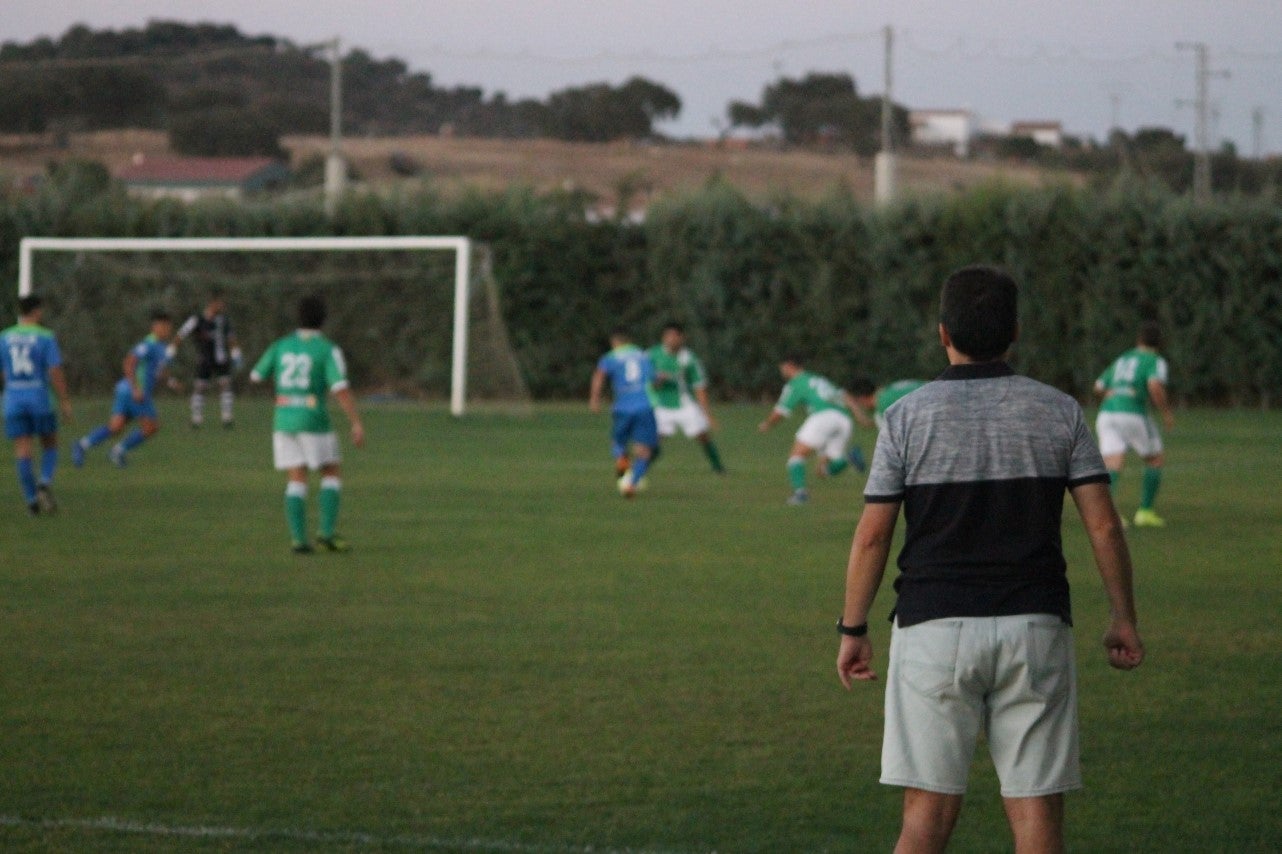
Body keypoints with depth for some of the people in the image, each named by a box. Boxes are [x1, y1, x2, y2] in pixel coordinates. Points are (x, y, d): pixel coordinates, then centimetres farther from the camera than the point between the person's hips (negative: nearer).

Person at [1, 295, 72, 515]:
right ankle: (45, 484, -9)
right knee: (50, 445, 15)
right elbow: (56, 372, -12)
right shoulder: (46, 337, -6)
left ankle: (32, 500, -3)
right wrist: (65, 401, -7)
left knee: (24, 452, 3)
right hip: (40, 399, -2)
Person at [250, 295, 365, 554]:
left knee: (296, 482, 7)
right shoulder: (329, 350, -7)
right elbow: (341, 389, -18)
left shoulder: (281, 345, 6)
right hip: (314, 421, -4)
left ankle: (299, 539, -5)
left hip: (284, 422, 4)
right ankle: (328, 533, -3)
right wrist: (357, 424, -19)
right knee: (333, 474, 10)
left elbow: (255, 377, 16)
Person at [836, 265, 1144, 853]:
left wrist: (853, 630, 8)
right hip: (1034, 628, 1)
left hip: (934, 628, -1)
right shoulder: (1058, 412, 3)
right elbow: (1103, 525, 0)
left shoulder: (907, 416, -1)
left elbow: (872, 536, -1)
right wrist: (1123, 618, 11)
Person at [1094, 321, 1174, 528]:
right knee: (1156, 460, 16)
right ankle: (1145, 511, 11)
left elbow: (1099, 388, 29)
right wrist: (1166, 412, -3)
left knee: (1113, 465, -6)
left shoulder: (1122, 360, 24)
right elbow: (1155, 386, -16)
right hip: (1133, 414, -5)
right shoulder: (1156, 361, 4)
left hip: (1106, 413, 5)